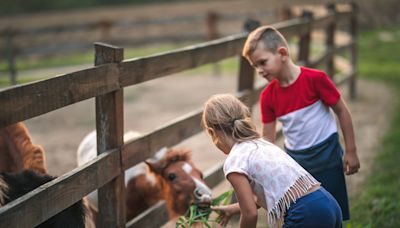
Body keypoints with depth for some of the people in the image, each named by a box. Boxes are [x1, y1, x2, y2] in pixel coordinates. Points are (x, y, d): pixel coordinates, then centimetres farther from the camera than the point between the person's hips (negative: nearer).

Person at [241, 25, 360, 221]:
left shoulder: (315, 79, -17)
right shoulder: (267, 96, -4)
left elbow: (342, 111, -8)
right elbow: (267, 138, 2)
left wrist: (351, 152, -5)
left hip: (326, 156, -4)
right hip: (294, 160, 4)